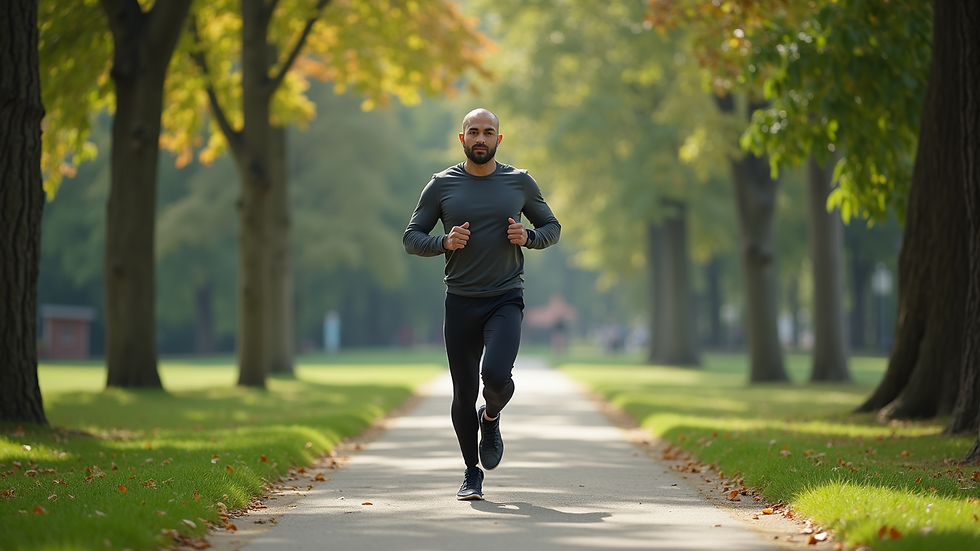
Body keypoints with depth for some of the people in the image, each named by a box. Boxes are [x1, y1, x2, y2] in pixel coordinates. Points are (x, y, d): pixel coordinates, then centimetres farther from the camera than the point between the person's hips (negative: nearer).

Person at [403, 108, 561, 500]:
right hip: (460, 302, 1)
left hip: (506, 298, -1)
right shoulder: (442, 185, 2)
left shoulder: (520, 182, 4)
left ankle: (491, 417, 13)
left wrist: (528, 237, -7)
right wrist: (444, 242, -14)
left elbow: (552, 227, 15)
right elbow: (411, 238, 6)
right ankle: (472, 473, 22)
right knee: (464, 393, 4)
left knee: (496, 375, -23)